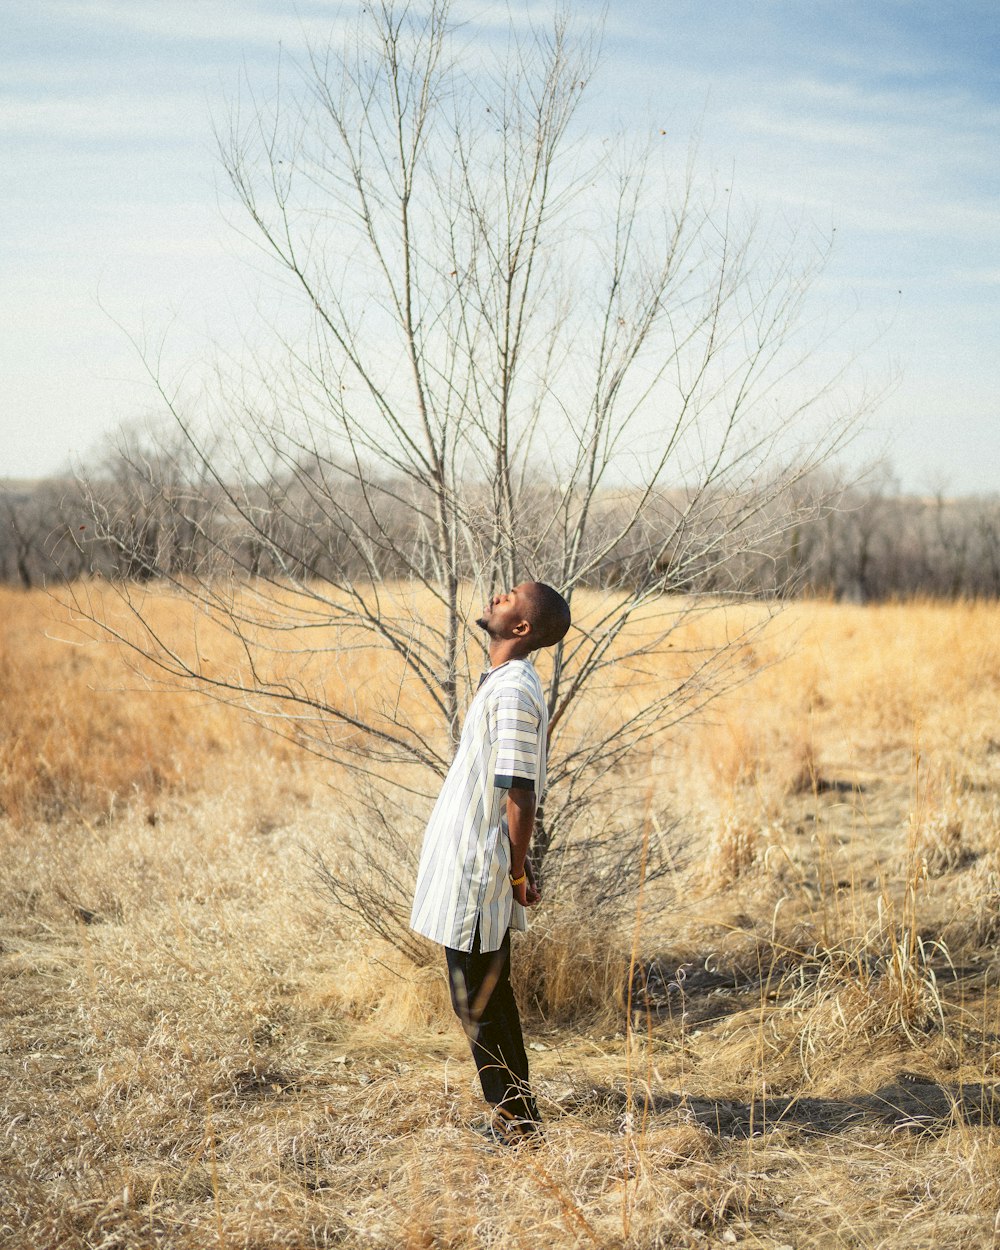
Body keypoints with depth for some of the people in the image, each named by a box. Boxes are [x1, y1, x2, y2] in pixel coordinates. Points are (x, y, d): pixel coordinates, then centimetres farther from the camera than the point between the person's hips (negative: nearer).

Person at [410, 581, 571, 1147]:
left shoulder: (513, 692, -21)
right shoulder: (508, 683, 11)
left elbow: (521, 795, -23)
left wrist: (518, 872, -15)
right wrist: (517, 866, 19)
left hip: (477, 876, -10)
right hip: (476, 871, 10)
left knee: (478, 1003, 1)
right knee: (491, 996, 18)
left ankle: (518, 1125, 11)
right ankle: (515, 1117, 28)